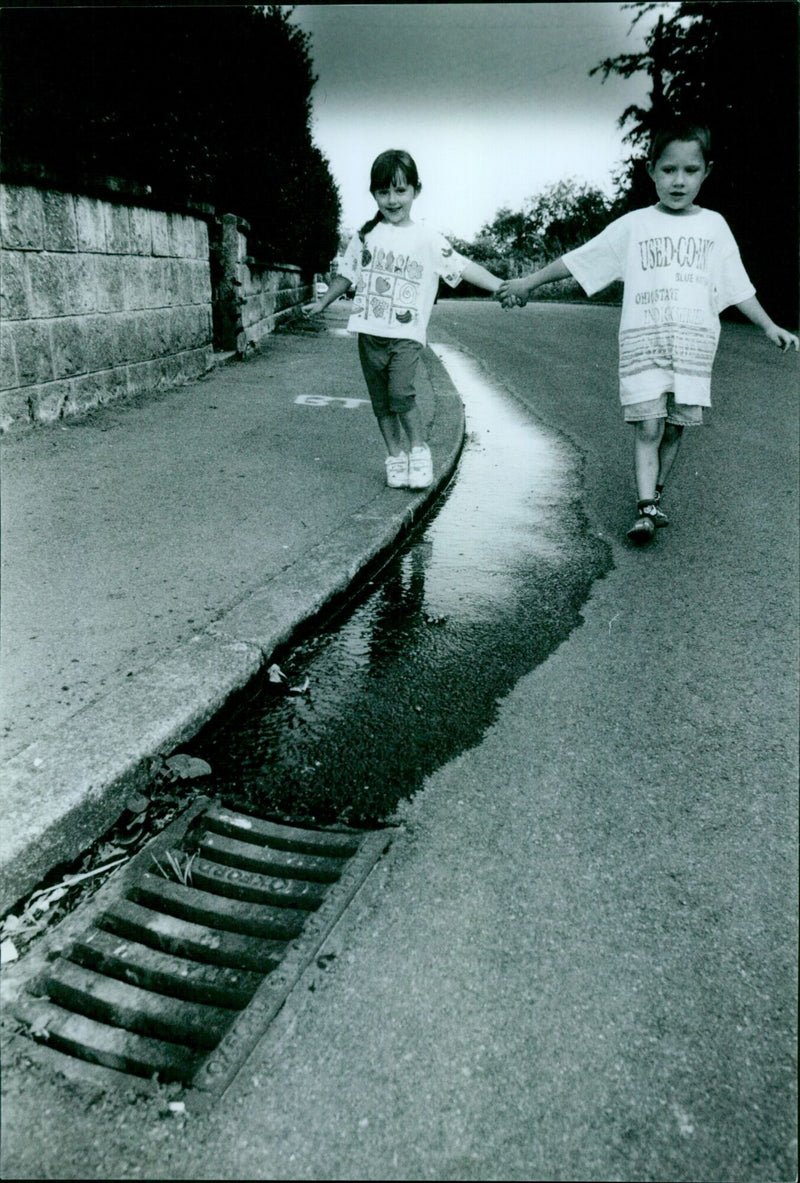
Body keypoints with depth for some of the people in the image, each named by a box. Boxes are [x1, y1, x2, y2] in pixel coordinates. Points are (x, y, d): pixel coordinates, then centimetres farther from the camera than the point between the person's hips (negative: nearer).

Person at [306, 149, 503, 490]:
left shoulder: (427, 239, -2)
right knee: (381, 401, 8)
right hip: (369, 332, 4)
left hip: (406, 334, -4)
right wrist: (322, 303, 28)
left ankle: (419, 450, 0)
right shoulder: (366, 235, 8)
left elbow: (464, 267, -8)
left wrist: (501, 287, -18)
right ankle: (395, 456, 23)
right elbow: (347, 274, 21)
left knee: (401, 393, -21)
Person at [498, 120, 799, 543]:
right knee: (647, 426, -11)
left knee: (674, 427, 4)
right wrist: (528, 282, 8)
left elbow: (737, 286, 16)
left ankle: (654, 498, 19)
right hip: (643, 338, -2)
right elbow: (578, 259, 8)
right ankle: (646, 508, -10)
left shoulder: (714, 226, 11)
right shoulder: (634, 225, 5)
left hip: (694, 342, 2)